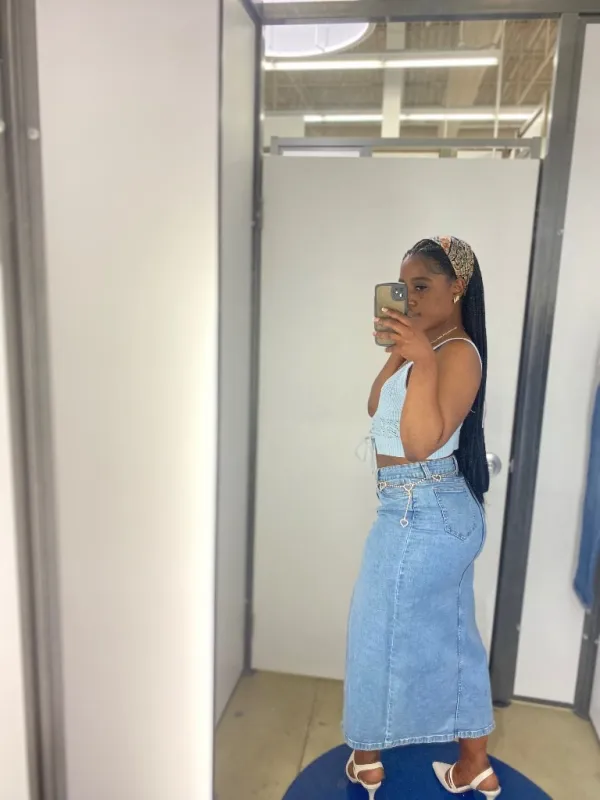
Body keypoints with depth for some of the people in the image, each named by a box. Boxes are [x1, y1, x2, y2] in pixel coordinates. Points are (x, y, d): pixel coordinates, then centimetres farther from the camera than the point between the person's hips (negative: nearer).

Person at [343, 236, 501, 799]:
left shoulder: (458, 352, -17)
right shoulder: (429, 348, 11)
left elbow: (420, 441, -26)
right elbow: (377, 407, 12)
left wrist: (421, 359, -33)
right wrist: (398, 352, 2)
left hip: (420, 513, -10)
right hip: (442, 512, 10)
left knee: (380, 633, 10)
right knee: (450, 636, 19)